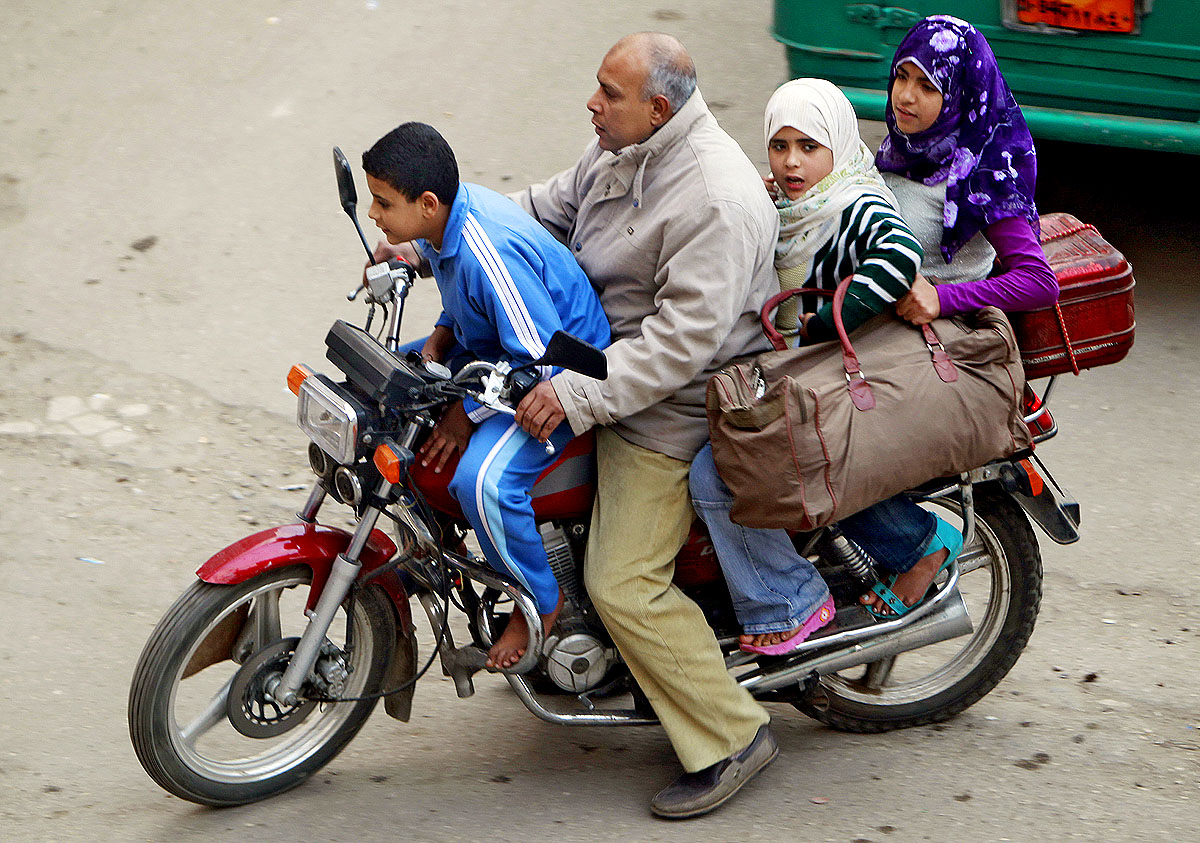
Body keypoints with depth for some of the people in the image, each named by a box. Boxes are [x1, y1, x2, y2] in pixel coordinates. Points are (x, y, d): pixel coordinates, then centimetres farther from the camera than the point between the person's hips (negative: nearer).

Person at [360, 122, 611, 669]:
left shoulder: (491, 255, -34)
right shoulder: (450, 212, -6)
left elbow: (545, 357, -30)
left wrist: (468, 411, -22)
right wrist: (439, 341, -1)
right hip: (493, 351, 10)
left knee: (483, 481, -31)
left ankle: (542, 599, -5)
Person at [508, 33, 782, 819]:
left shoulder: (716, 200, -28)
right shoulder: (620, 154, 3)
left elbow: (684, 335, -31)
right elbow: (543, 209, 15)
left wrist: (579, 395, -34)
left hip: (670, 409, -10)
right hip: (608, 363, 11)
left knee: (625, 584, -14)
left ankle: (732, 737, 0)